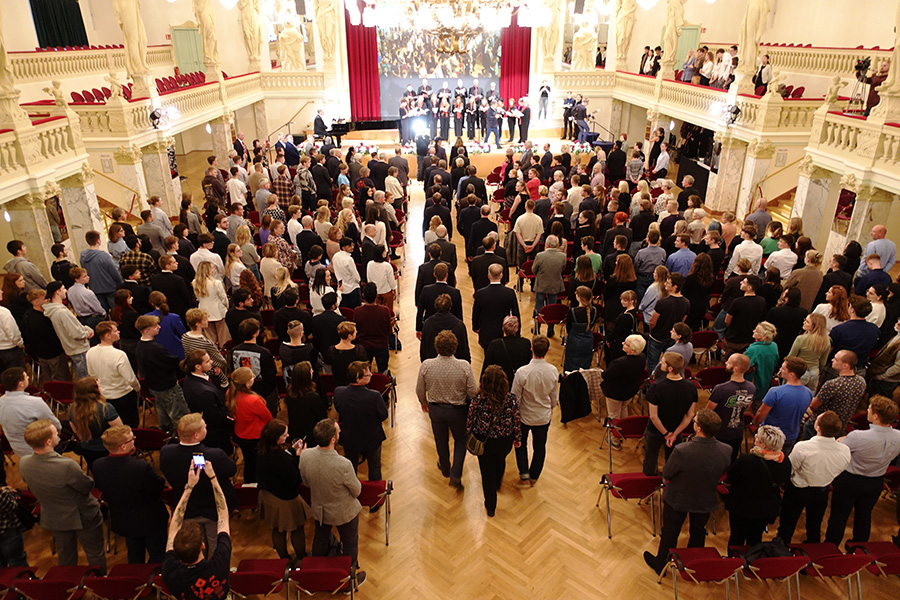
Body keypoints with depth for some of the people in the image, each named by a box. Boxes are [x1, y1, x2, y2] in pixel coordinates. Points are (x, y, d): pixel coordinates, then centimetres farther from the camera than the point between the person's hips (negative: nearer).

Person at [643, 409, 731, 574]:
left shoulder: (682, 451, -39)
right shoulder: (726, 451, -26)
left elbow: (666, 474, -22)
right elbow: (722, 474, -5)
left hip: (677, 500, -3)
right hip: (706, 501, 3)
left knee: (670, 533, 22)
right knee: (698, 532, 30)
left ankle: (661, 564, 44)